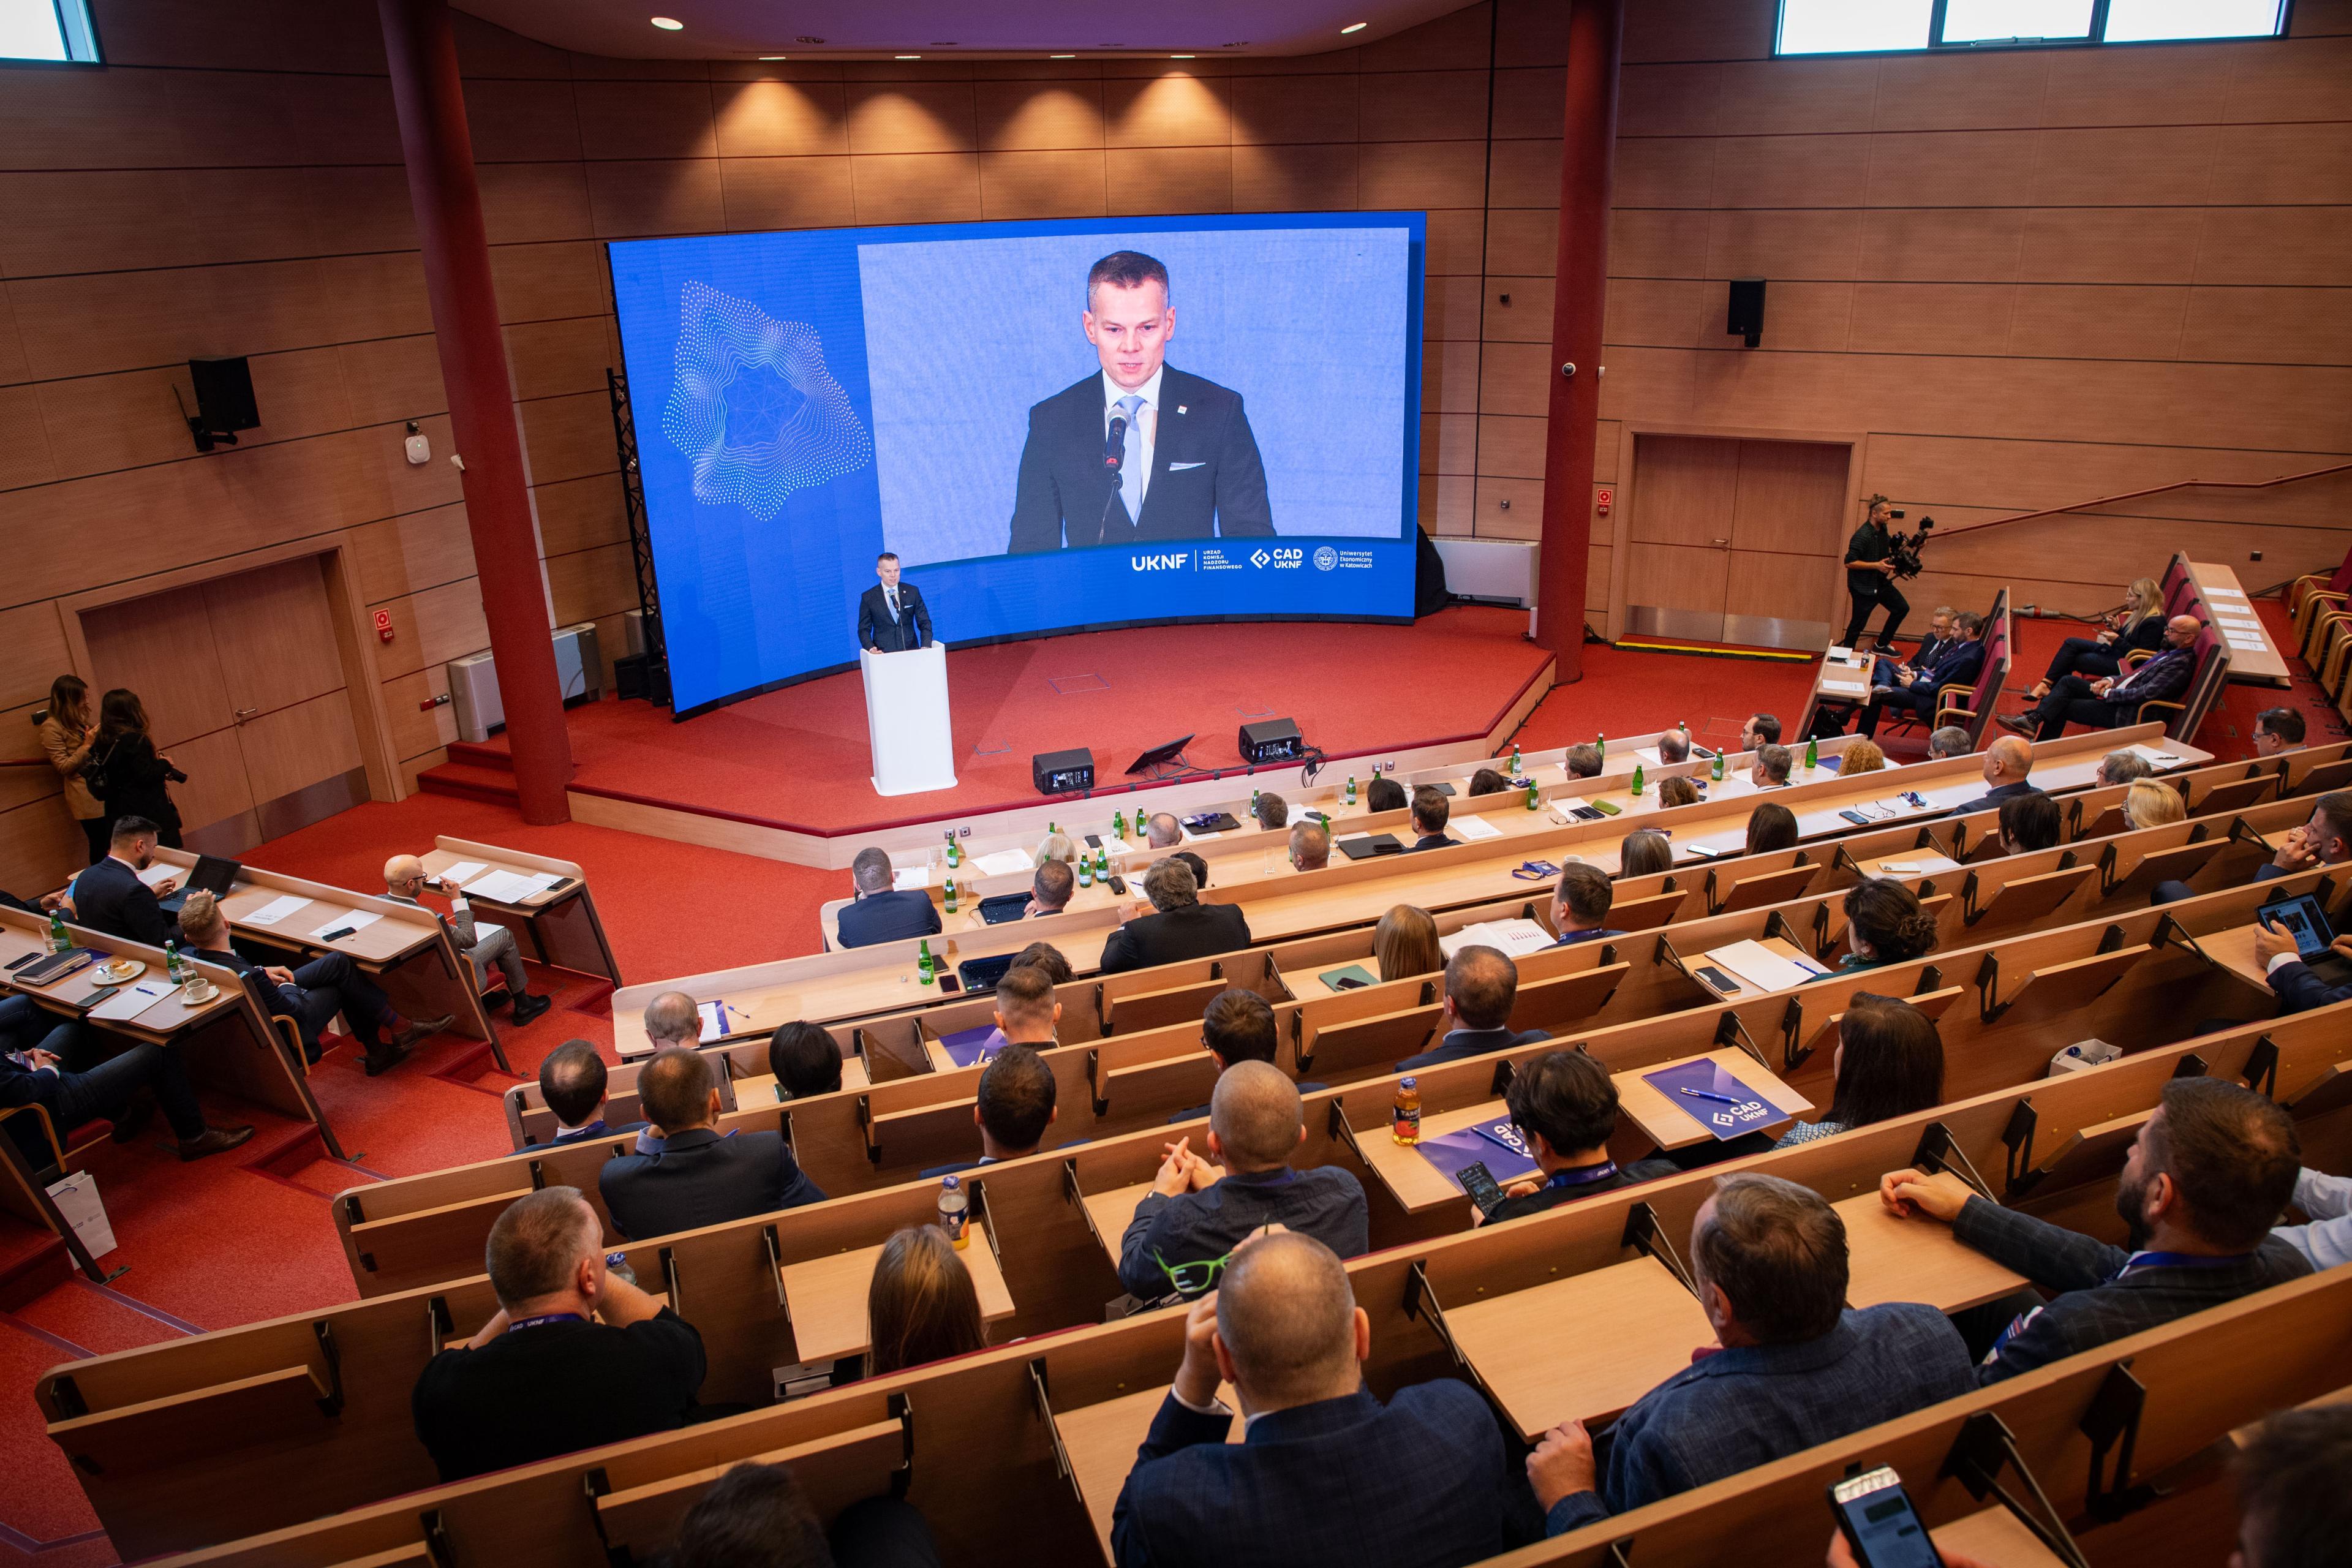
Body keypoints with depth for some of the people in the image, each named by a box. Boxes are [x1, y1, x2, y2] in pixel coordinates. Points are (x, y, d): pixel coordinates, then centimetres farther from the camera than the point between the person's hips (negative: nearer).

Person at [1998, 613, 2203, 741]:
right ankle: (2033, 719, -10)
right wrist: (2112, 680, 3)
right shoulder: (2169, 651, 14)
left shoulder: (2181, 665, -17)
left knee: (2063, 707, -11)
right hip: (2116, 696, 9)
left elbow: (2145, 694, -25)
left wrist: (2108, 693, -17)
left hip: (2127, 713, -9)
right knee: (2069, 682, -3)